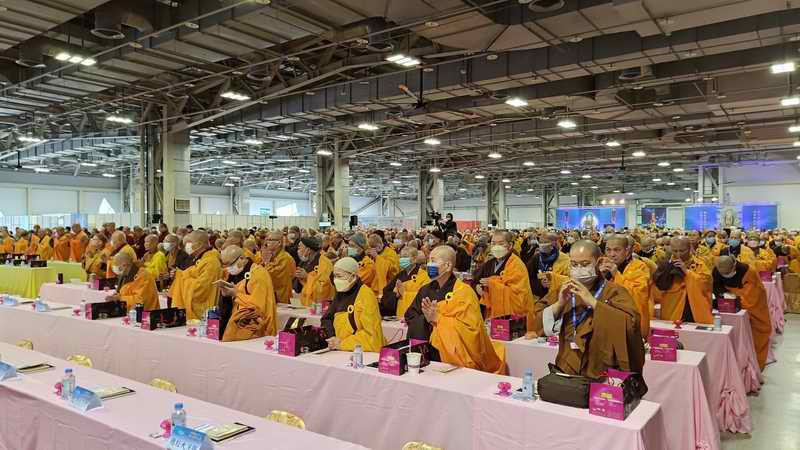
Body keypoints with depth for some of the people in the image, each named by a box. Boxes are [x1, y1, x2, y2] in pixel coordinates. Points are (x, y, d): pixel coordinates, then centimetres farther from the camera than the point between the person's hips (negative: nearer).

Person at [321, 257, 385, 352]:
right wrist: (332, 339, -3)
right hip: (343, 352, 7)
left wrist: (342, 344, -15)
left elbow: (371, 333, -14)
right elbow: (327, 318, 14)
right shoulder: (340, 294, 12)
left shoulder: (366, 295, -11)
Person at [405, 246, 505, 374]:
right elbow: (409, 317, 8)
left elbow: (470, 327, -12)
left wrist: (438, 319, -17)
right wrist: (425, 319, -12)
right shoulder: (426, 290, 13)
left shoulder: (464, 292, -4)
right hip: (426, 355, 5)